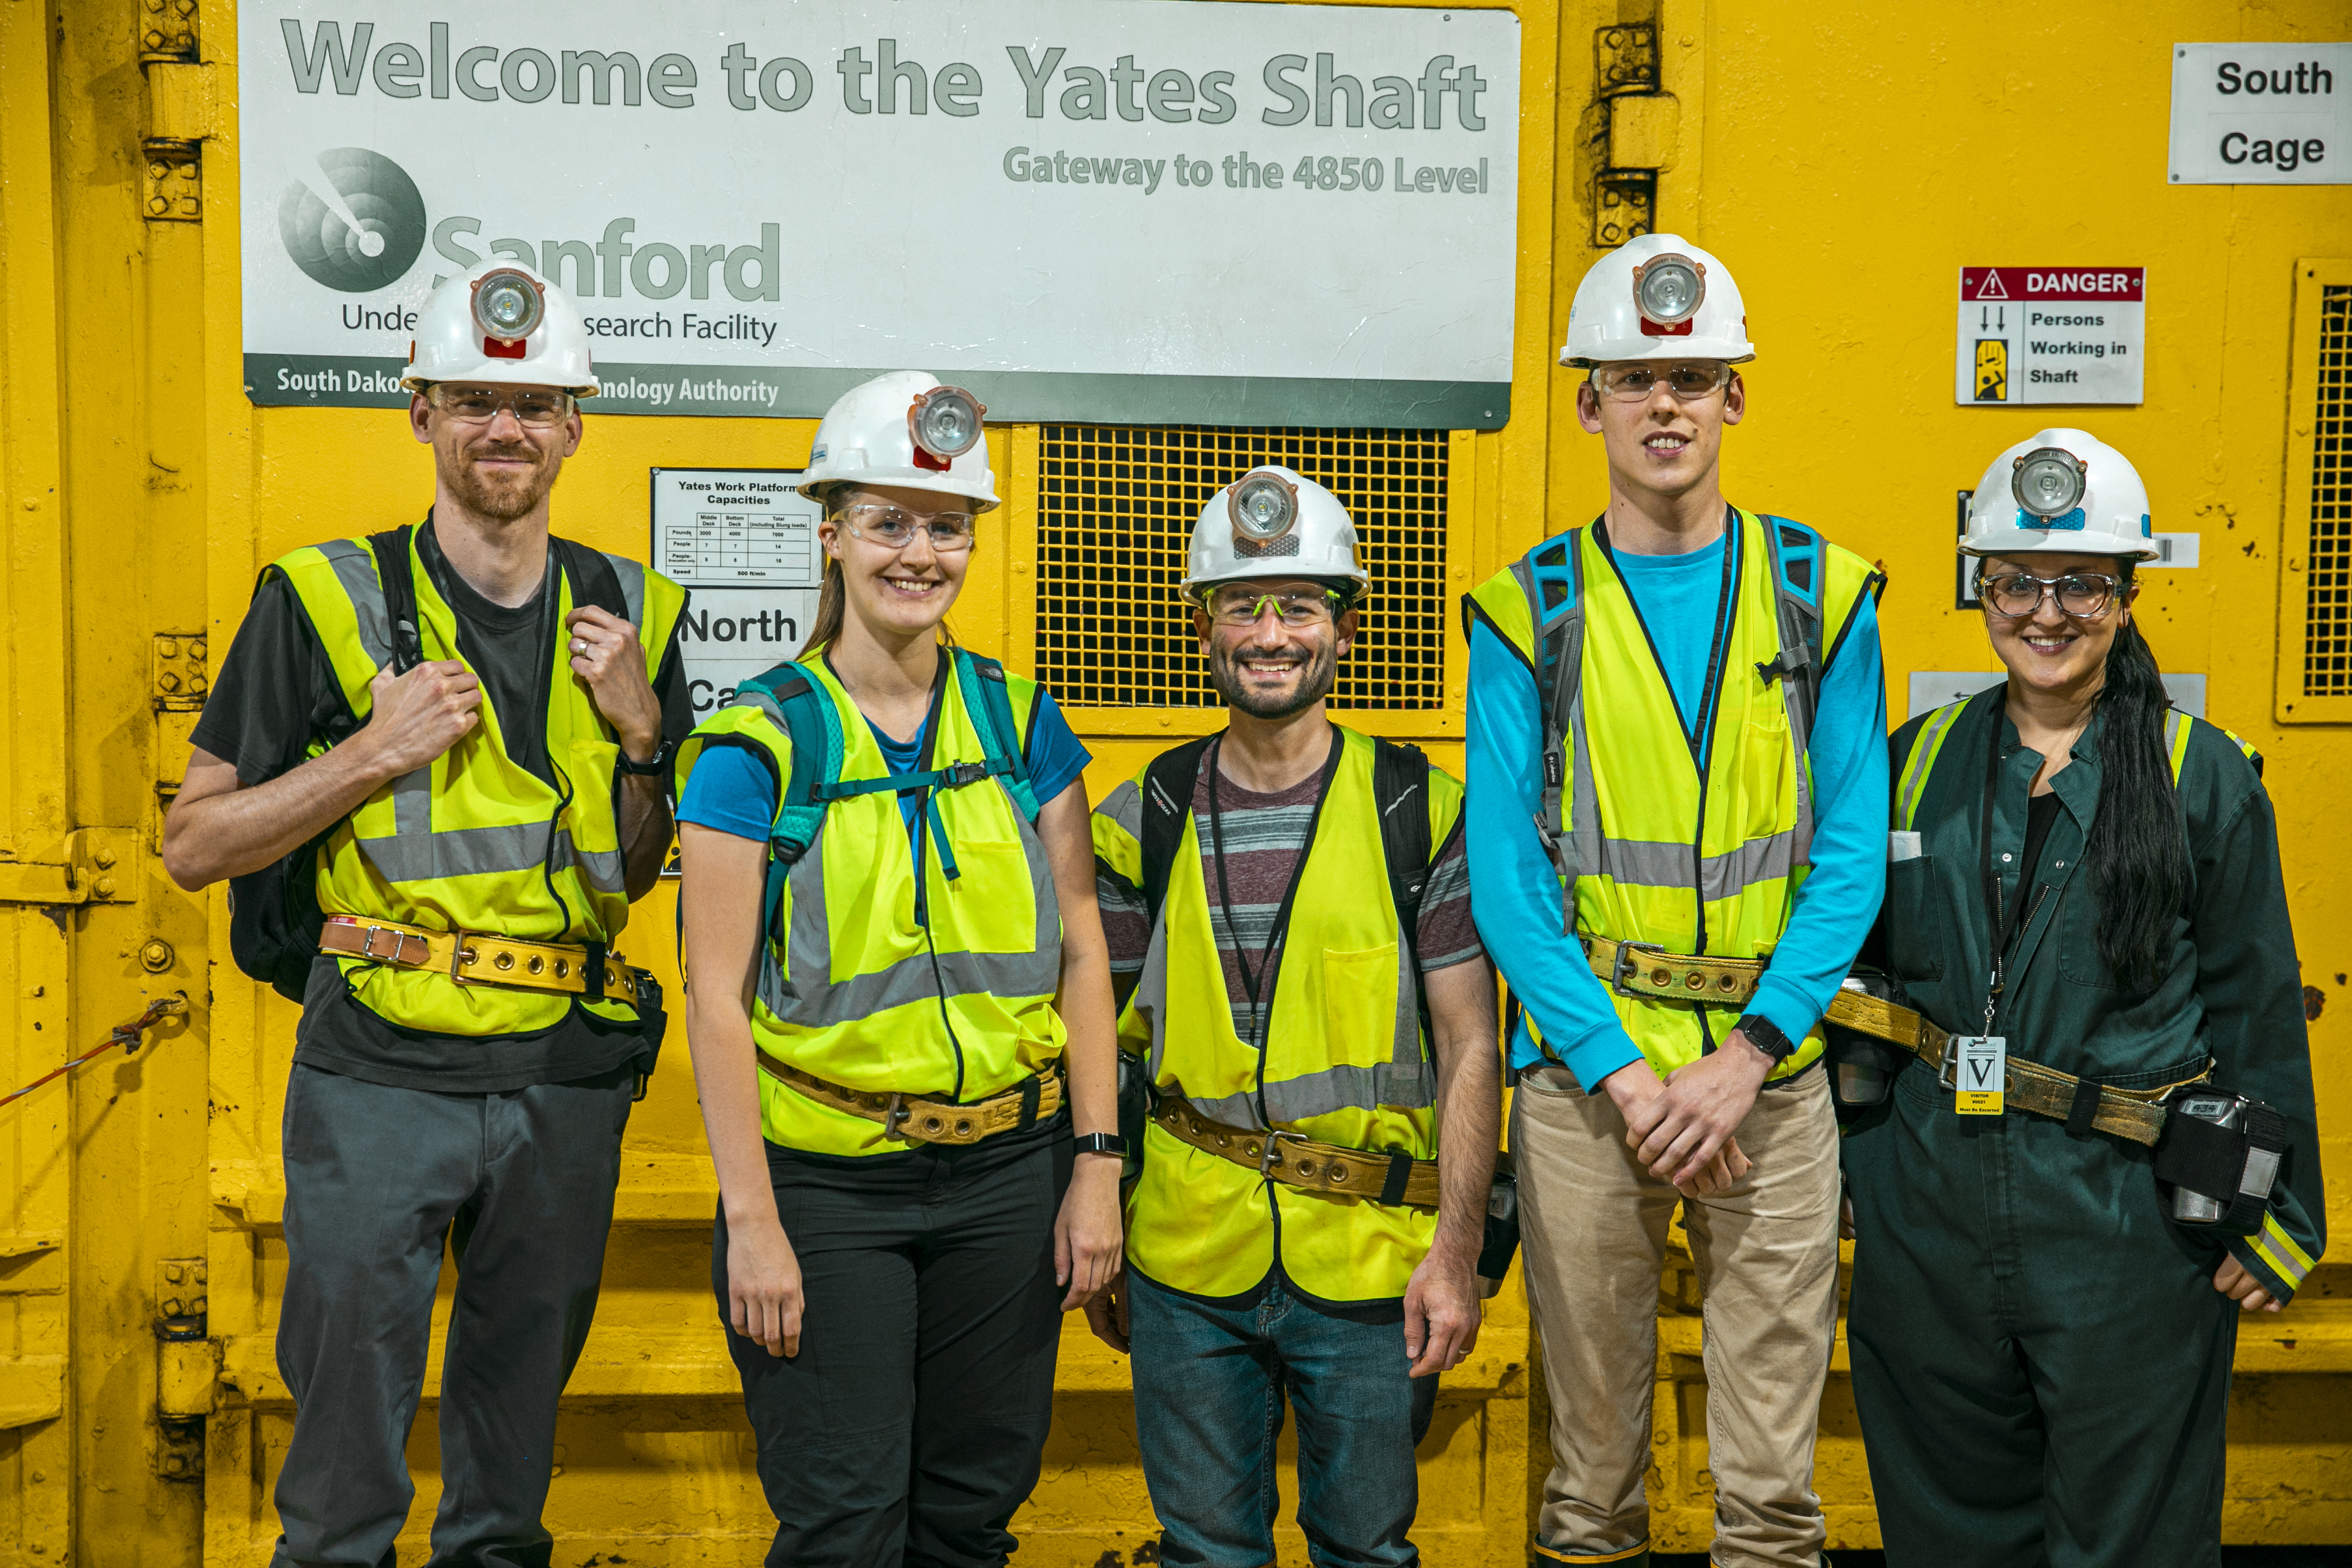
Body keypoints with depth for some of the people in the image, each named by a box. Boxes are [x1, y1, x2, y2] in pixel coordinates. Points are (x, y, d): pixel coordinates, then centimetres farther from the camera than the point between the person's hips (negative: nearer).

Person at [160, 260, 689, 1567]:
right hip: (381, 1078, -3)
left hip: (568, 1081, 3)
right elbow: (193, 844, -2)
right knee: (349, 1422, 4)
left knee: (519, 1416, 16)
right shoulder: (325, 602, -3)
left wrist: (641, 733, -4)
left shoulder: (627, 616, 7)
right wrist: (377, 752, -14)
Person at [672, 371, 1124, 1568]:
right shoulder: (756, 744, -7)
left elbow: (1080, 952, 5)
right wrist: (752, 1222, -11)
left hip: (1008, 1174, 4)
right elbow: (717, 996, -8)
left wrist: (1097, 1166, 1)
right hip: (825, 1185, -3)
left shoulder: (1022, 724, 4)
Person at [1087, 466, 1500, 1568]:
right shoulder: (1143, 822, 3)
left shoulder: (1424, 813, -3)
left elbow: (1470, 1049, -2)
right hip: (1186, 1269, 2)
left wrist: (1456, 1249, -9)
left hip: (1370, 1270, -1)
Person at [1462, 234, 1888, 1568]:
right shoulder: (1528, 614, 1)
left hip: (1773, 1073, 1)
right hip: (1587, 1073, 0)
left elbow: (1853, 853, 0)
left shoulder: (1822, 598, 4)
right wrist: (1623, 1072, -11)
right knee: (1593, 1445, 11)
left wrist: (1745, 1058, -10)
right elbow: (1505, 872, -3)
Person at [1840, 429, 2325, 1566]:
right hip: (1929, 1204, 3)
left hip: (2128, 1211, -2)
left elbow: (2259, 1012, 0)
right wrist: (1846, 1166, 11)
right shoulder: (1918, 760, 6)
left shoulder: (2204, 778, -1)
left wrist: (2276, 1220, -1)